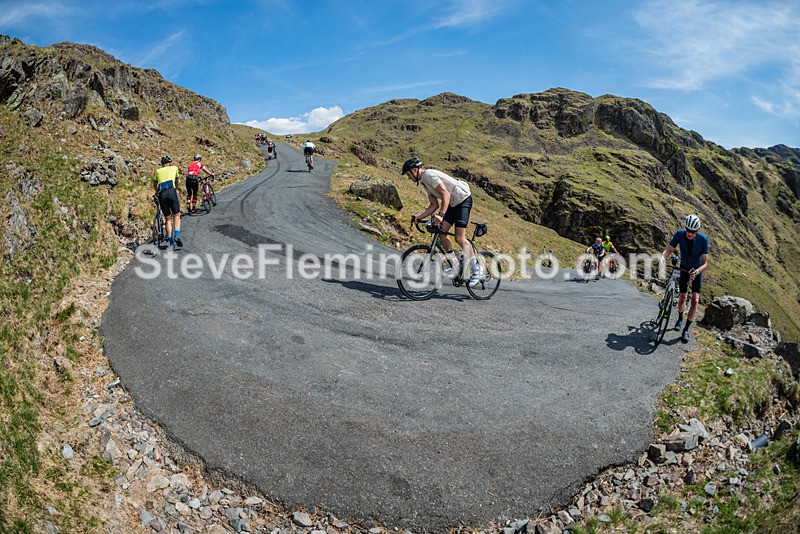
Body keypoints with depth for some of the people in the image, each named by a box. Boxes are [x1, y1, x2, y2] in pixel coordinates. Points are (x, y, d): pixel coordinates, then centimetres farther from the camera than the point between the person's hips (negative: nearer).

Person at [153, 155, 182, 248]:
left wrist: (157, 192, 60)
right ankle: (177, 235, -13)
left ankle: (171, 242, 1)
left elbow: (155, 185, 40)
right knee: (177, 215, 9)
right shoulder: (174, 168, 21)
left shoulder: (158, 171, 25)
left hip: (162, 194, 2)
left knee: (168, 218, 9)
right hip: (171, 191, -2)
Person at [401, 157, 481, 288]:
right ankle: (455, 266, 11)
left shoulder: (429, 175, -19)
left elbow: (446, 195, -29)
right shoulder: (424, 181, 12)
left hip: (464, 200, -10)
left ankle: (476, 269, -3)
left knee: (460, 238, -15)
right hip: (453, 203, 10)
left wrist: (441, 215, -40)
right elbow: (434, 205, 9)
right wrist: (418, 217, -1)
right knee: (441, 231, 0)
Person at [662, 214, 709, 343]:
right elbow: (669, 250, -20)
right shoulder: (680, 234, -21)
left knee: (695, 300, -12)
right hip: (684, 269, 2)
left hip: (697, 271, -2)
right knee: (683, 297, 10)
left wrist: (697, 271, -44)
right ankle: (680, 318, 39)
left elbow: (705, 263, -25)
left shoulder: (703, 240, -26)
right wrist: (663, 257, -42)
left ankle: (686, 330, -5)